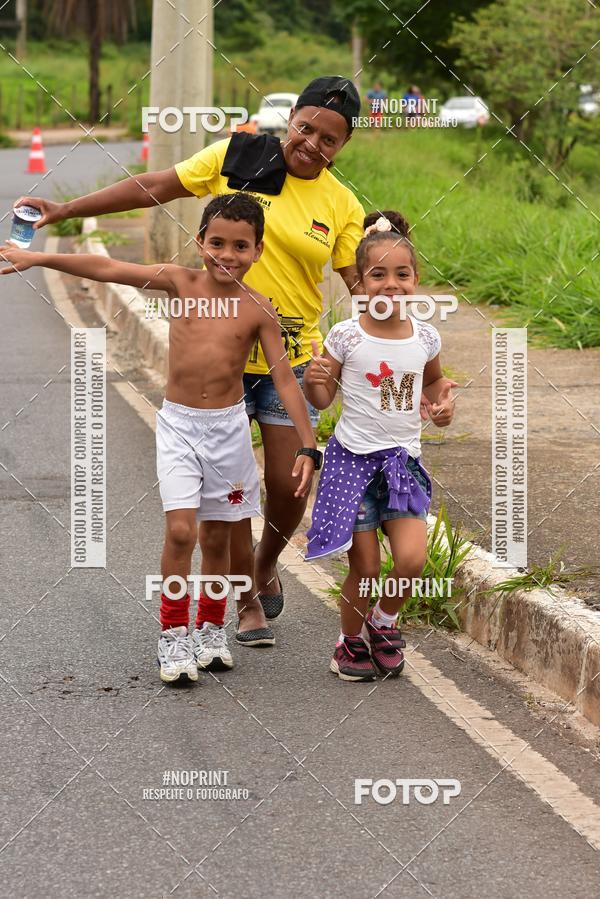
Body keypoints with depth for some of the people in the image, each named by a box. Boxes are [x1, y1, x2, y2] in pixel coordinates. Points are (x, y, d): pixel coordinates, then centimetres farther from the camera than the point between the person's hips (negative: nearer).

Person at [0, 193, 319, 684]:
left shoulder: (257, 311, -6)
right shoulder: (181, 282, -4)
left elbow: (285, 379, -5)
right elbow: (107, 269, -5)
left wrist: (308, 447, -9)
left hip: (228, 427, 0)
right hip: (178, 423, 0)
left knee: (217, 535, 9)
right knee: (180, 529, -12)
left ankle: (211, 630, 28)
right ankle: (174, 635, 0)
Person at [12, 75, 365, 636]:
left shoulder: (341, 206, 0)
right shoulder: (236, 158, -3)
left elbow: (362, 284, 1)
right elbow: (155, 188, 1)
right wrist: (65, 209, -1)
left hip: (291, 358, 1)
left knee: (288, 487, 1)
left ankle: (265, 567, 34)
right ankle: (248, 603, 16)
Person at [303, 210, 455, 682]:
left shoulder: (424, 337, 0)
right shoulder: (346, 336, -9)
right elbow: (323, 397, 1)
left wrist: (444, 400, 1)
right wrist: (314, 380, -20)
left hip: (403, 460, 3)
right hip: (354, 460, -3)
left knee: (412, 558, -12)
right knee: (365, 567, -2)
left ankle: (383, 624, 17)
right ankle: (351, 642, 23)